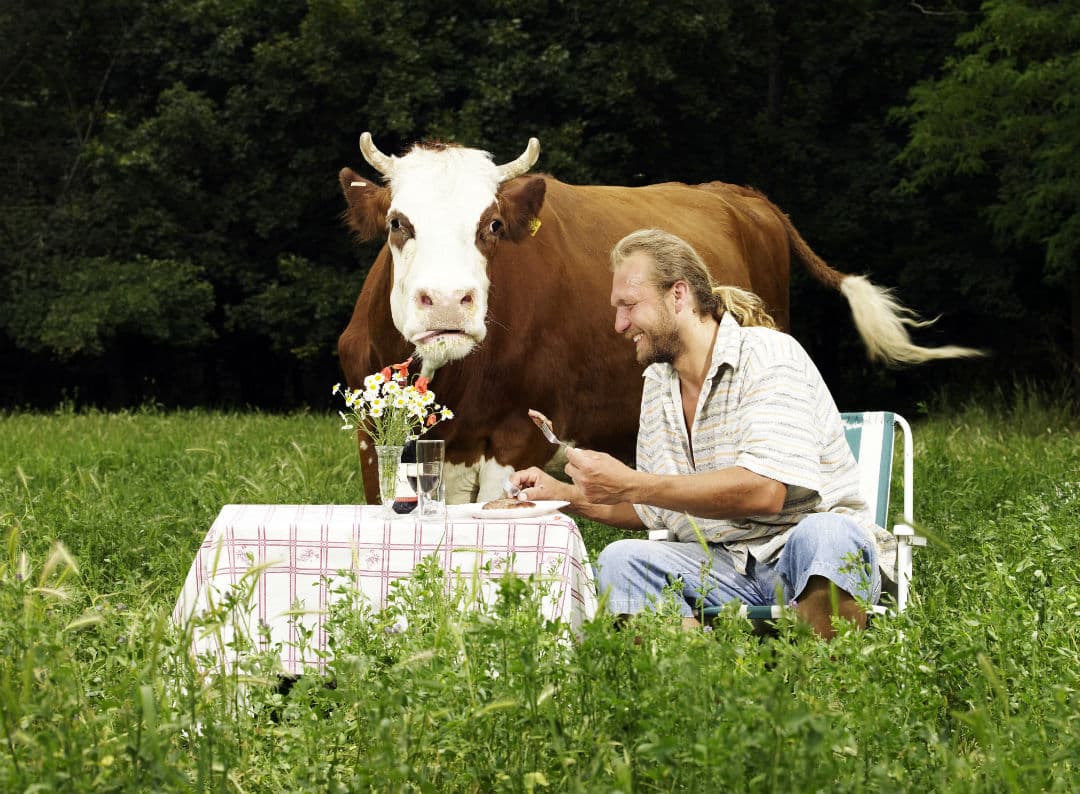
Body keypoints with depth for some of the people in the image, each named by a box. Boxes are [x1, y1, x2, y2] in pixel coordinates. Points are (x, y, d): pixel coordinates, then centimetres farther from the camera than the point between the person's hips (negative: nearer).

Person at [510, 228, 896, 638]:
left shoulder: (768, 356, -11)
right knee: (621, 558, -21)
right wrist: (567, 495, 9)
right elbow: (655, 511, 24)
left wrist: (630, 485, -22)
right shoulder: (658, 385, 13)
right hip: (728, 569, 6)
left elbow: (764, 491, -25)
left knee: (825, 536, -39)